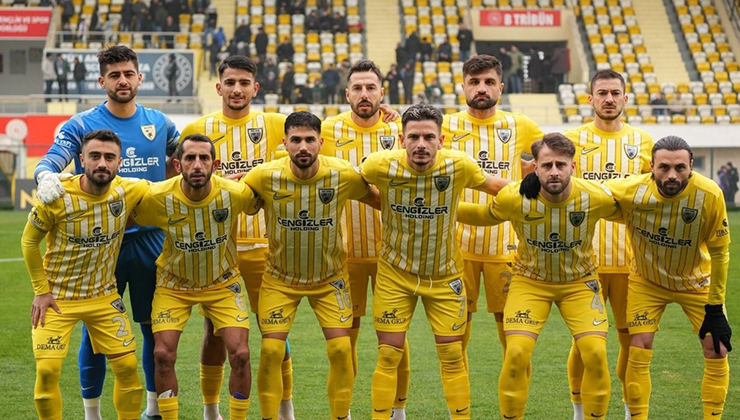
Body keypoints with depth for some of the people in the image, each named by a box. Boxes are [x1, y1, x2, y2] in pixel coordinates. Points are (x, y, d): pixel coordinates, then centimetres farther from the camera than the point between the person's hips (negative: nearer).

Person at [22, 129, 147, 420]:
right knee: (47, 369, -12)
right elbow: (29, 241, -6)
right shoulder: (58, 197, -21)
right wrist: (41, 291, -5)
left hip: (105, 297, 3)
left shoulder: (129, 192, -14)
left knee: (127, 366, 1)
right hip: (57, 298, -3)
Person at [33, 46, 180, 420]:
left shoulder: (159, 123, 7)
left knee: (155, 327, 8)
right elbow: (50, 161, -15)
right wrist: (46, 176, -35)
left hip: (150, 240, 3)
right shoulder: (82, 125, -2)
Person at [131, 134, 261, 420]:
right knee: (163, 355, -11)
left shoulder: (235, 193, -24)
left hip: (223, 283, 0)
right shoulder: (158, 198, -25)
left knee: (240, 354, -11)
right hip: (174, 285, 0)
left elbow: (259, 201, 1)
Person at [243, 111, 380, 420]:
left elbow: (380, 201, 0)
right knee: (271, 350, -9)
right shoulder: (265, 176, -20)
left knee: (341, 348, -7)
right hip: (280, 279, 0)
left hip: (331, 278, 1)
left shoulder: (344, 175, -18)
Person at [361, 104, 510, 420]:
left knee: (452, 355, 5)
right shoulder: (381, 166, -22)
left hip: (445, 275, 1)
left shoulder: (458, 165, -20)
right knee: (388, 356, 1)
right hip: (395, 274, 0)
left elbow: (493, 186, 1)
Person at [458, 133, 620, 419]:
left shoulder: (597, 198, -23)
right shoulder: (514, 199, -23)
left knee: (596, 354, -14)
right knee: (516, 353, -16)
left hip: (580, 282, 1)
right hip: (530, 281, 0)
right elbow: (483, 215, 0)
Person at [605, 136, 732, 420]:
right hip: (647, 281, 0)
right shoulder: (631, 191, -30)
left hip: (696, 281, 1)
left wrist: (715, 306, -13)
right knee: (639, 353, -6)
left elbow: (719, 252, -16)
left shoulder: (710, 195, -29)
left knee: (717, 351, -2)